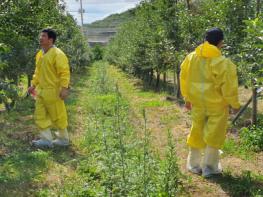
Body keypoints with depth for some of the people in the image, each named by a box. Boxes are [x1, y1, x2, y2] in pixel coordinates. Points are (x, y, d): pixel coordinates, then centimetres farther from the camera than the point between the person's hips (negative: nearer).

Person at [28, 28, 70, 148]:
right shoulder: (40, 54, 11)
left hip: (53, 91, -8)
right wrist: (33, 85, 17)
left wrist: (64, 88, -25)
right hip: (41, 91, 8)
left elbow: (64, 72, -19)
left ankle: (63, 139, 21)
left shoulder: (57, 54, -14)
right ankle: (46, 139, 20)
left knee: (58, 117, 4)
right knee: (40, 116, 10)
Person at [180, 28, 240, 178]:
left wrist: (187, 99, 20)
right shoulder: (223, 63, -18)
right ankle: (209, 166, 18)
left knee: (197, 133, 18)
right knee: (214, 135, 10)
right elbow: (229, 87, -15)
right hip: (217, 105, -5)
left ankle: (193, 164, 29)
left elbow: (184, 79, 9)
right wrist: (235, 104, 1)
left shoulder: (191, 58, -1)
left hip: (197, 103, 5)